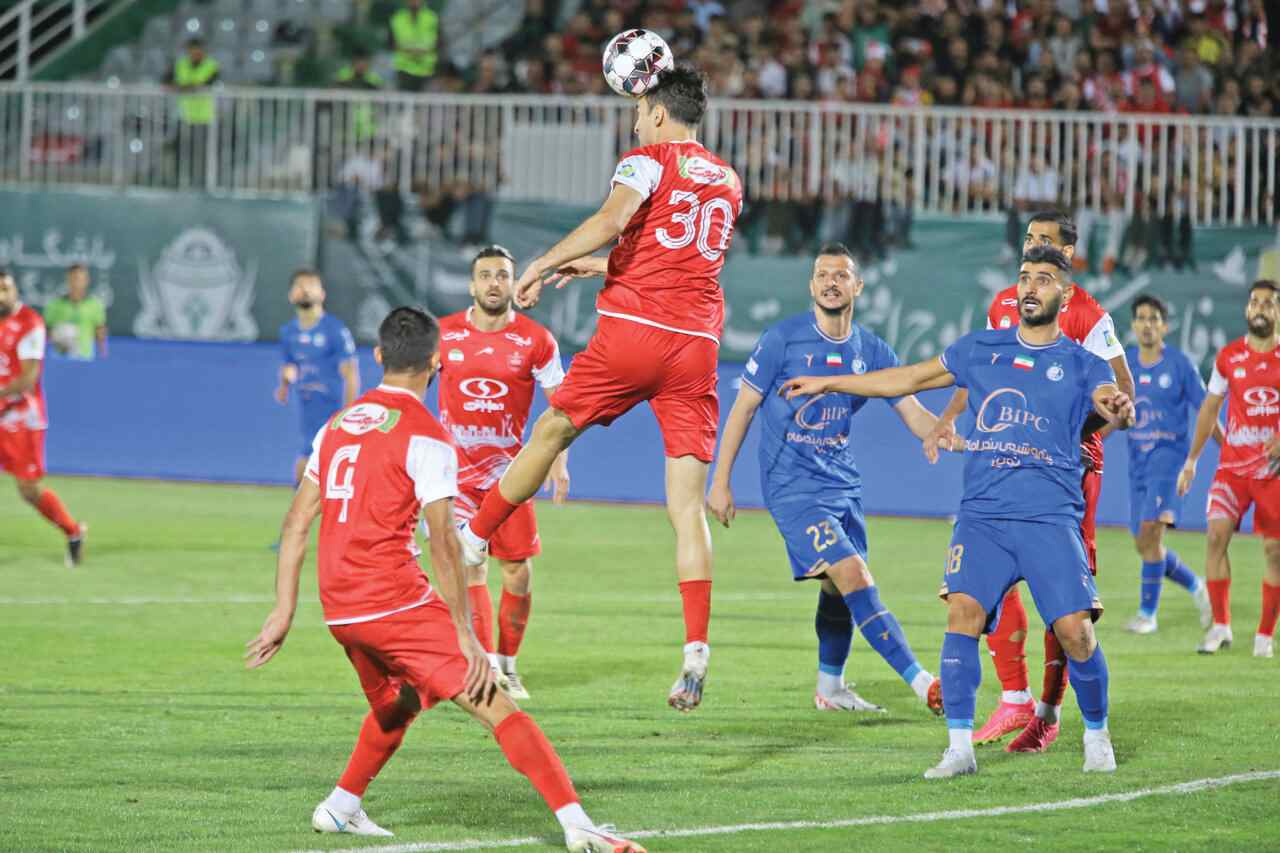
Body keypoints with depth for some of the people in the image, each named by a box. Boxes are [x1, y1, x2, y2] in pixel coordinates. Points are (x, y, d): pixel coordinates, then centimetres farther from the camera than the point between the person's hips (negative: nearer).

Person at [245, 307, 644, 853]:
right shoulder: (426, 438, -7)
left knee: (397, 703, 31)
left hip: (339, 611, 7)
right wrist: (466, 635, -10)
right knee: (495, 706, -10)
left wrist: (284, 612, 15)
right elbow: (443, 545, -12)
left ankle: (340, 808, 35)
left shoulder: (338, 425, 14)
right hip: (396, 602, -7)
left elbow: (296, 525, 13)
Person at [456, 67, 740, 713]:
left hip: (632, 330, -4)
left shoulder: (648, 161, 0)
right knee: (687, 502, -2)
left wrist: (543, 265, -11)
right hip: (696, 342, 4)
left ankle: (474, 539, 33)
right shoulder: (728, 183, 20)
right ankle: (696, 648, -14)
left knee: (552, 430, 19)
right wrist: (601, 266, 36)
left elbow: (611, 220, -19)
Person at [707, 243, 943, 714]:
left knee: (839, 590, 11)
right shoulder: (783, 339, -8)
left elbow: (914, 414, 2)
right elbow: (743, 408, -2)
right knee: (854, 577, -17)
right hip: (792, 485, -6)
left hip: (842, 484, 6)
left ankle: (830, 688, 30)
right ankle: (922, 683, -21)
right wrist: (720, 481, -4)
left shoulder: (873, 352, 4)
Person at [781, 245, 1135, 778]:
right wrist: (828, 384, 24)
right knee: (963, 609, -18)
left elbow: (1114, 406, -11)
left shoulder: (1080, 364, 7)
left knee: (1074, 629, -13)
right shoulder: (981, 349, 15)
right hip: (982, 514, 2)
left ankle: (1097, 736, 11)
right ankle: (960, 748, -14)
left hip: (1050, 518, -2)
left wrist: (1120, 410, -36)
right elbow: (909, 379, 23)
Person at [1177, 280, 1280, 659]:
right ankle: (1220, 625, -7)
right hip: (1233, 464, 1)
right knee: (1217, 533, -14)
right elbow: (1210, 407, 13)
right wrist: (1191, 460, 11)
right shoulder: (1229, 356, 5)